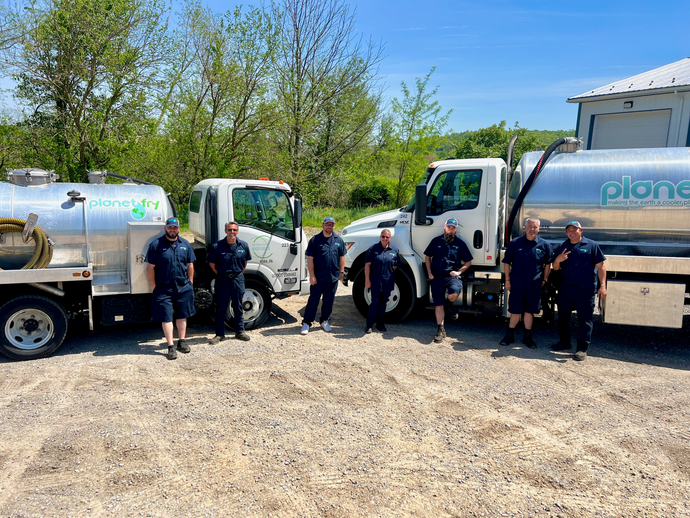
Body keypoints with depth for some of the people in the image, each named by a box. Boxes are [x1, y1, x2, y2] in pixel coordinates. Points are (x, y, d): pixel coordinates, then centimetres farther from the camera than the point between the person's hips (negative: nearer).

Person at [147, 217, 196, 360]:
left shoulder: (185, 244, 8)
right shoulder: (156, 245, -3)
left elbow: (190, 265, 14)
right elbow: (150, 267, -3)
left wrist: (190, 284, 9)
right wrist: (153, 288, -5)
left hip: (183, 287, 3)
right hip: (163, 288, -3)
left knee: (182, 315, 13)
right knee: (166, 317, -1)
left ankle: (182, 341, 26)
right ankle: (171, 346, 6)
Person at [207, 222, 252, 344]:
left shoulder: (243, 246, 3)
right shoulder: (217, 246, -7)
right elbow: (212, 264, 3)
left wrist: (240, 274, 10)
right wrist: (220, 275, 1)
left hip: (238, 279, 2)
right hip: (222, 280, -2)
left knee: (238, 307, 11)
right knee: (220, 308, 3)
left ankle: (240, 331, 23)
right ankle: (219, 334, 13)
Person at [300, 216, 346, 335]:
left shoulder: (339, 240, 8)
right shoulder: (315, 240, -3)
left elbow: (342, 257, 16)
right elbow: (310, 258, -5)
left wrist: (341, 271, 11)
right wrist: (312, 275, -10)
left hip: (333, 277, 3)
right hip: (318, 277, -3)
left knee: (329, 301, 12)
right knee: (313, 300, 2)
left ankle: (324, 321, 28)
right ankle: (306, 323, 11)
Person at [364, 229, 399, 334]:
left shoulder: (395, 251, 6)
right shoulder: (373, 249, -1)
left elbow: (395, 266, 15)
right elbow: (367, 264, -2)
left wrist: (390, 276, 6)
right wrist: (367, 279, -7)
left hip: (388, 282, 3)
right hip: (375, 281, -3)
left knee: (383, 303, 11)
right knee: (375, 302, -5)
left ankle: (380, 323, 24)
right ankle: (369, 324, 6)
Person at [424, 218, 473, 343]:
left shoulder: (460, 243, 6)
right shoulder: (436, 241, 9)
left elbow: (468, 262, 11)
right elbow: (427, 257, 17)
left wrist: (459, 272, -4)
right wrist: (429, 273, 6)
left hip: (452, 276, -1)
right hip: (437, 276, 1)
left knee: (453, 293, -32)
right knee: (438, 304, 0)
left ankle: (450, 304, 5)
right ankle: (440, 329, 10)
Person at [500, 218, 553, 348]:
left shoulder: (544, 245, 2)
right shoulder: (515, 243, 0)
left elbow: (548, 264, 12)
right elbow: (507, 262, 6)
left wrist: (544, 279, 9)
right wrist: (507, 279, 4)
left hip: (534, 285, 1)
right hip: (516, 284, 0)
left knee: (529, 311, 9)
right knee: (515, 311, 6)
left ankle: (527, 337, 22)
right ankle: (510, 335, 21)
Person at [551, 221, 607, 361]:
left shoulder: (591, 245, 3)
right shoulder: (562, 247, 14)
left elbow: (600, 266, 1)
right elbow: (555, 268, 16)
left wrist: (603, 285, -8)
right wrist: (557, 260, -7)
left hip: (585, 289, -4)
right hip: (565, 288, 4)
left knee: (585, 318, -2)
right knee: (563, 316, 12)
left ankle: (582, 348, 5)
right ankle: (564, 342, 28)